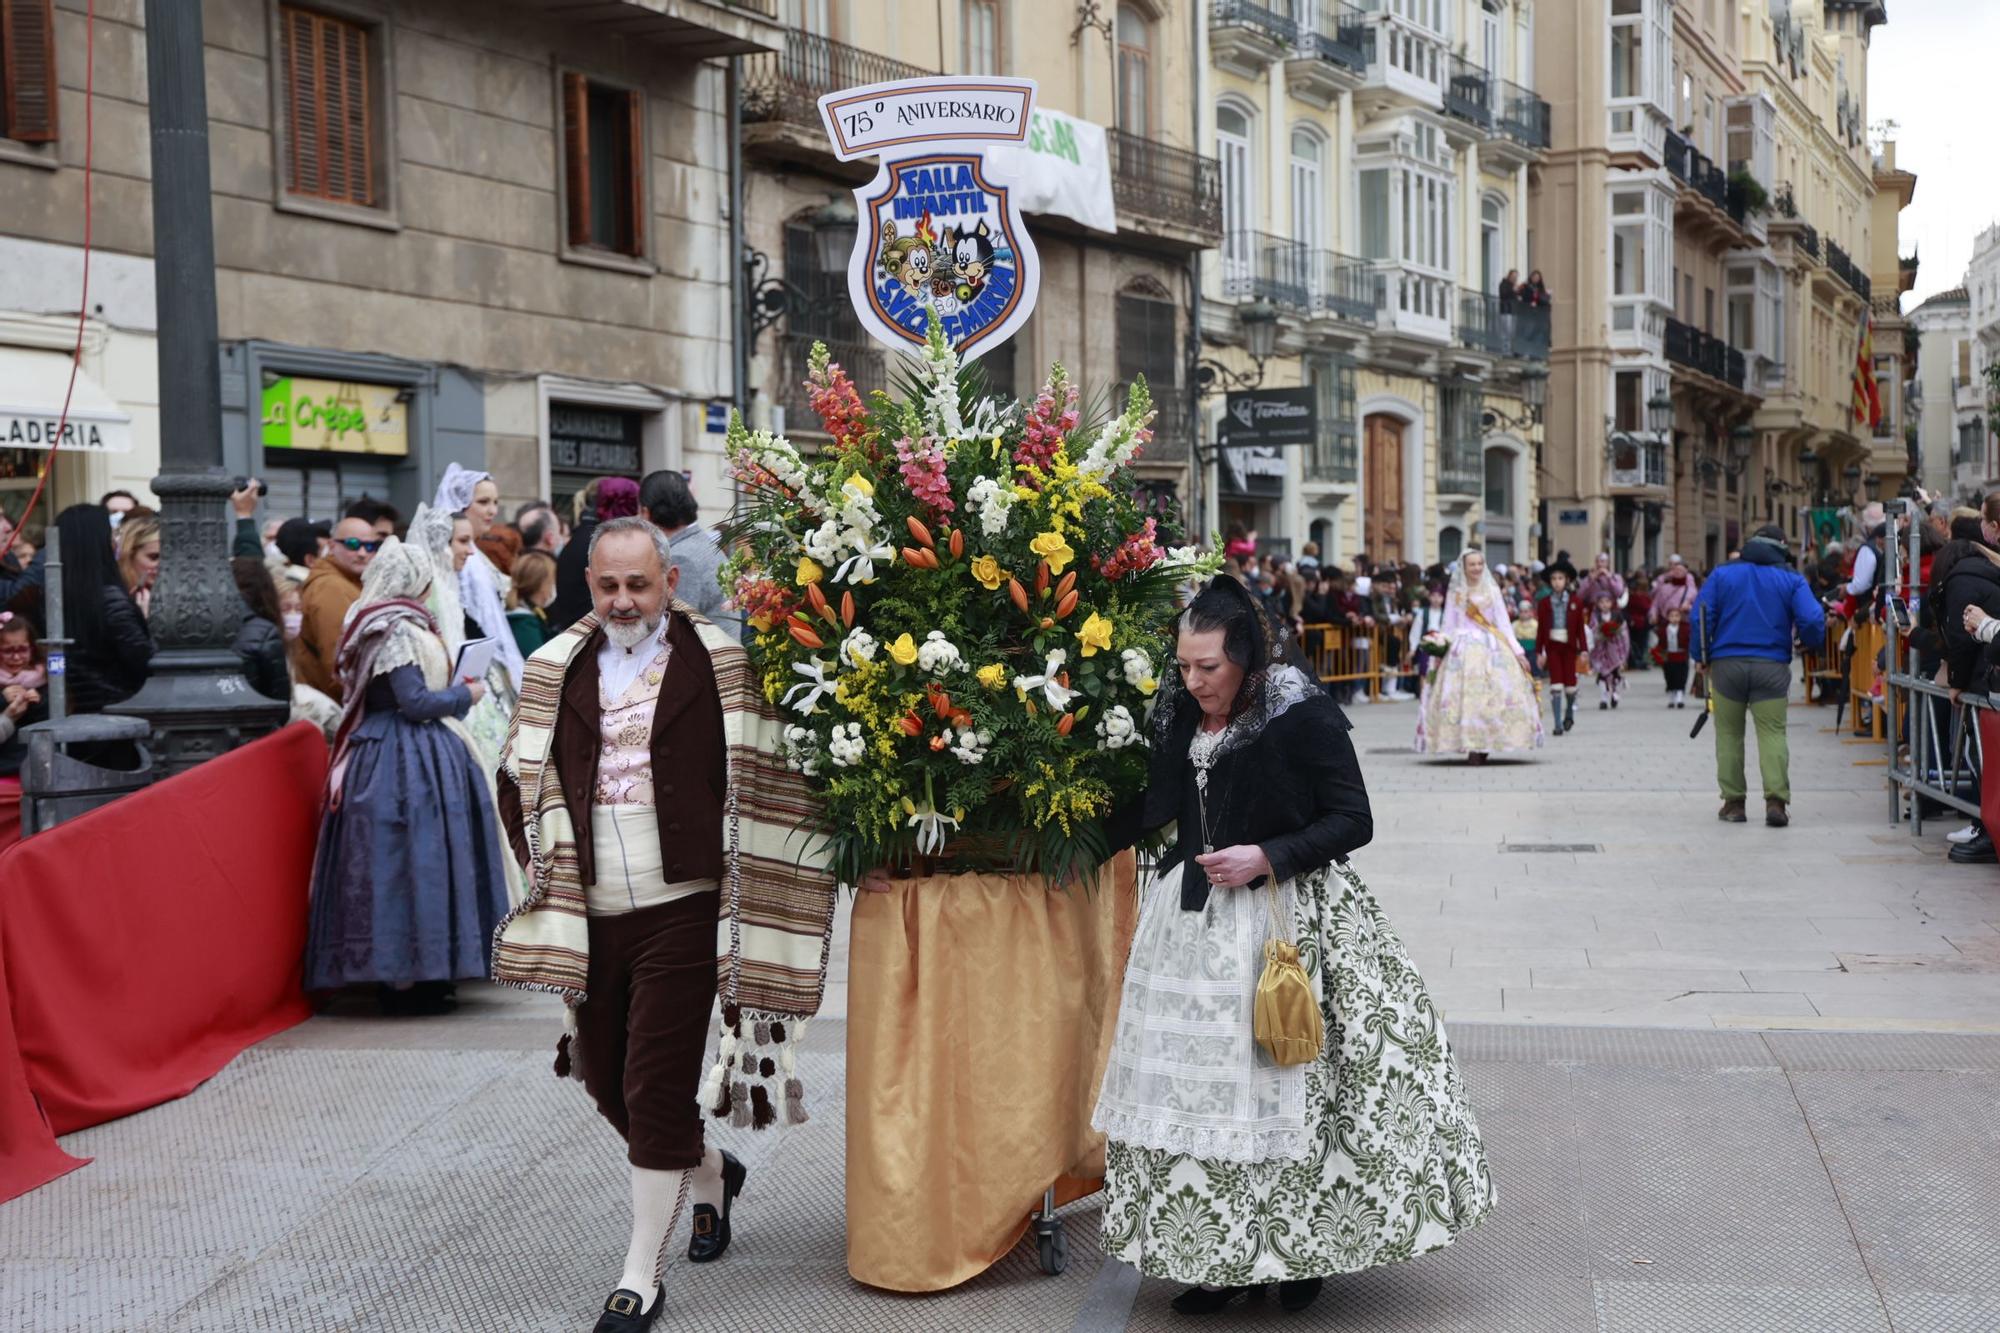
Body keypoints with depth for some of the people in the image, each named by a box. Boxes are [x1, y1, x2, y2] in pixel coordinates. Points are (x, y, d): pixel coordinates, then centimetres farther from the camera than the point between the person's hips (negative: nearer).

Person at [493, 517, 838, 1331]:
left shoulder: (718, 665, -4)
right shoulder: (556, 670, 7)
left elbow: (762, 783, -1)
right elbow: (524, 780, 15)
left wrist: (734, 882, -5)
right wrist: (554, 870, 6)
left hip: (680, 908, -5)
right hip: (591, 914, 5)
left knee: (657, 1087, -4)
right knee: (604, 1077, 13)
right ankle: (711, 1174, 41)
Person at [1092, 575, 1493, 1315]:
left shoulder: (1305, 717, -14)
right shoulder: (1183, 714, 5)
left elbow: (1353, 821, -11)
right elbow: (1156, 805, 20)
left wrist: (1268, 857, -20)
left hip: (1284, 918, -6)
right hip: (1195, 920, 6)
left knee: (1288, 1082, 1)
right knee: (1196, 1085, 6)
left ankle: (1300, 1251, 18)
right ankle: (1220, 1254, 17)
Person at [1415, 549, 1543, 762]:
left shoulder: (1492, 590, 11)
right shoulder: (1455, 593, 10)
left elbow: (1503, 623, 9)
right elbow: (1449, 626, 12)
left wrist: (1517, 651, 4)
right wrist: (1440, 650, 1)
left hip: (1491, 650, 0)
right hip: (1462, 650, 0)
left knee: (1492, 694, -9)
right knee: (1465, 695, -10)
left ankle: (1483, 746, -4)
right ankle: (1471, 747, -9)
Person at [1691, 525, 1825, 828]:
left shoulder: (1722, 575, 8)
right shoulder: (1792, 580, 4)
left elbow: (1700, 616, 2)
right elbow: (1811, 619, -5)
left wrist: (1701, 656, 10)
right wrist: (1811, 643, 16)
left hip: (1727, 664, 1)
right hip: (1772, 666, -1)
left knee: (1729, 735, 9)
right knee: (1773, 733, -1)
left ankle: (1733, 802, 10)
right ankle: (1776, 799, -15)